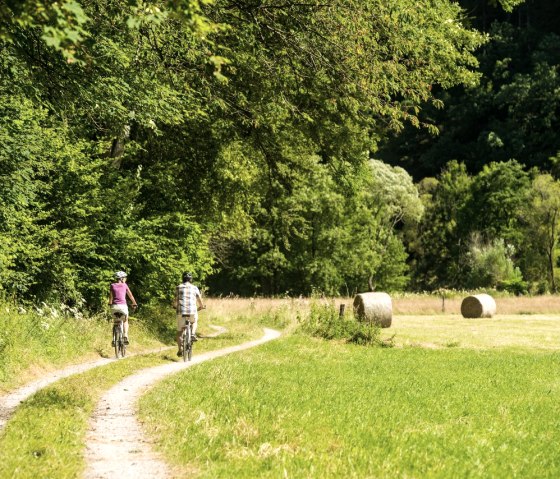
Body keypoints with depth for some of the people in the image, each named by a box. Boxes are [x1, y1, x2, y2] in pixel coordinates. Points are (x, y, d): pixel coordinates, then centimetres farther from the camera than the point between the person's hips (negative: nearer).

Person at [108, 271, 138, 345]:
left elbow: (110, 296, 10)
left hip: (114, 306, 1)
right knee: (125, 321, 22)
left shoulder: (112, 285, 8)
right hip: (123, 305, -1)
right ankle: (125, 336, 1)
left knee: (116, 322, 21)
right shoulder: (124, 285, 7)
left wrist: (110, 304, 28)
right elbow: (130, 295, 13)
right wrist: (134, 304, 26)